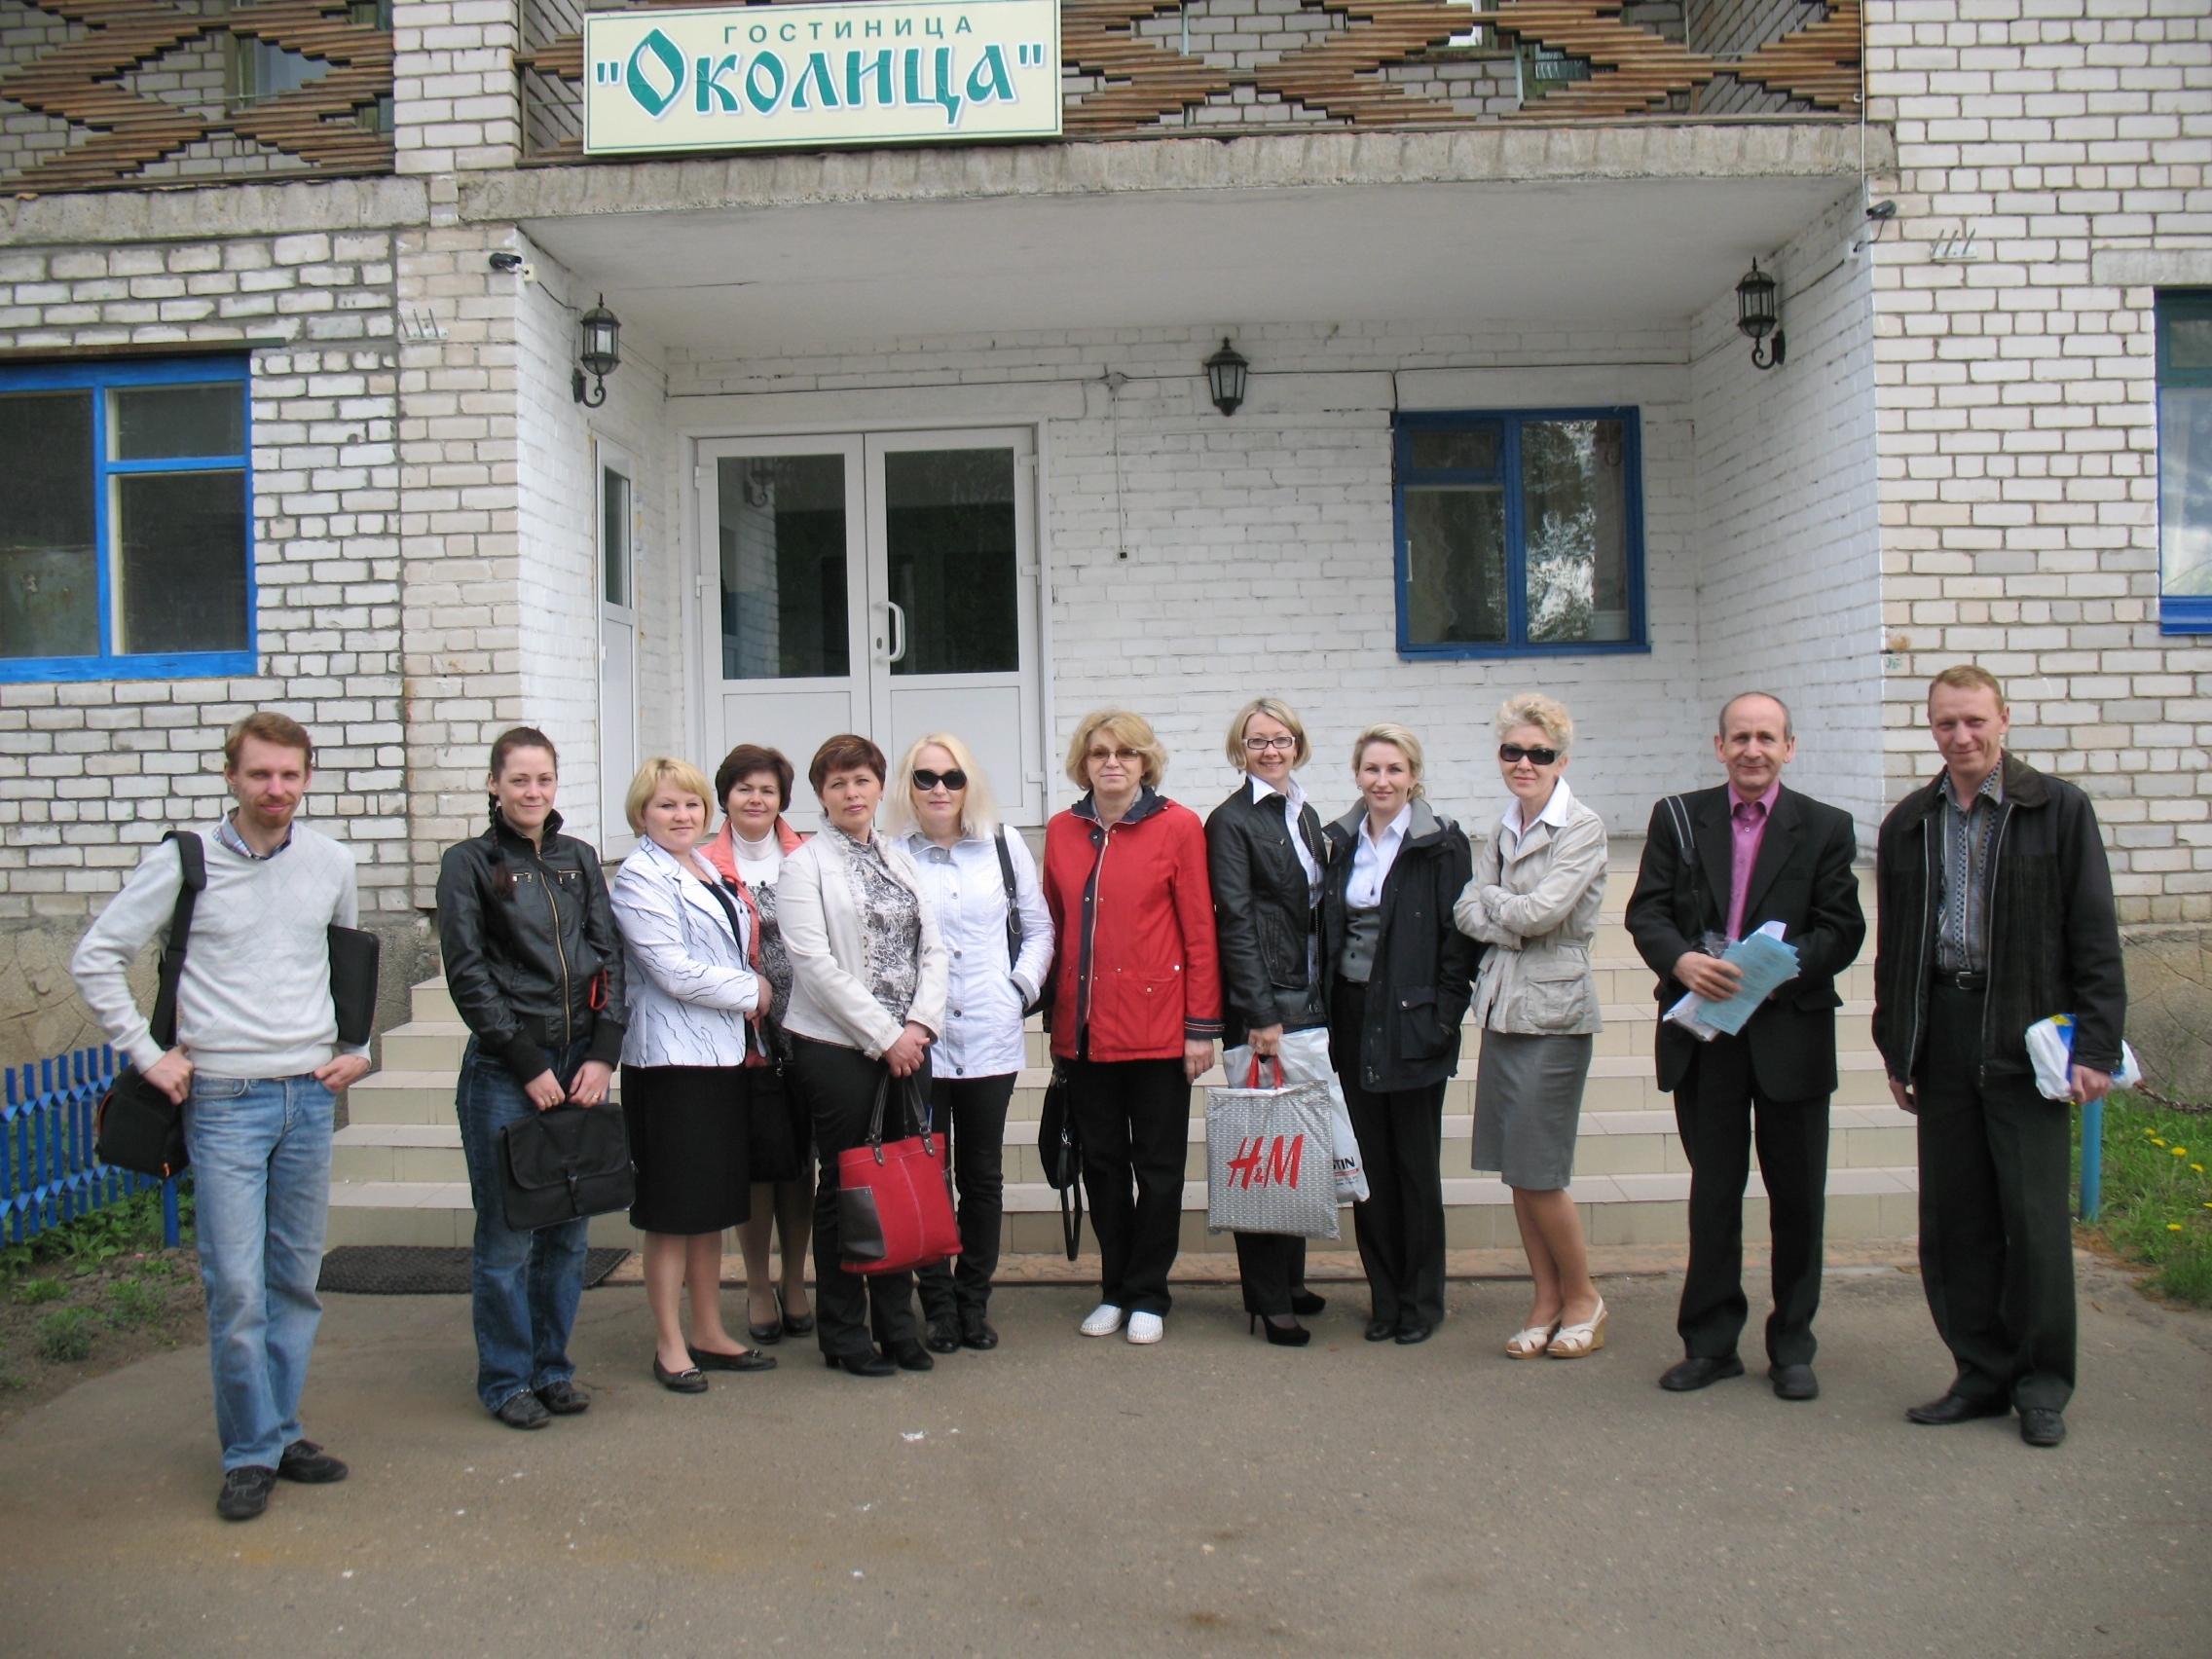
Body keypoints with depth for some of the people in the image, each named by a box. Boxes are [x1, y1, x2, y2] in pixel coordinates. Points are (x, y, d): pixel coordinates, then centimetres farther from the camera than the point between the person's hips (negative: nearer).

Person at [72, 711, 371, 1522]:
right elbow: (96, 958, -1)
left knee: (297, 1280, 10)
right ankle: (250, 1453, 8)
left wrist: (355, 1046, 15)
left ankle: (280, 1432, 23)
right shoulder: (183, 862, -5)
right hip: (224, 1099, -3)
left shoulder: (332, 862, 6)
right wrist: (147, 1054, -4)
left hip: (311, 1096, 4)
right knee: (235, 1286, -5)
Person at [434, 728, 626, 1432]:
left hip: (580, 1063, 4)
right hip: (505, 1070, -4)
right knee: (506, 1234, 1)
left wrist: (602, 1053, -4)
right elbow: (467, 974, -6)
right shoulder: (469, 863, 0)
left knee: (568, 1228, 9)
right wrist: (528, 1065, -10)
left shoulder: (579, 859, 12)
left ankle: (553, 1367, 22)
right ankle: (506, 1379, 14)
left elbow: (610, 957, 8)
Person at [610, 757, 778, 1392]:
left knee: (715, 1205, 14)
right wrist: (752, 991, -9)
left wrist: (750, 1006, 10)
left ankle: (709, 1333, 24)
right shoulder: (639, 879, -10)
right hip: (672, 1059, -8)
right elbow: (676, 972, -17)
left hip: (724, 1054, 8)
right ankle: (669, 1346, 11)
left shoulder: (709, 872, 15)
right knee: (673, 1211, 1)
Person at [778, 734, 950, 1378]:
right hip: (837, 1046, -5)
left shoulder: (900, 859, 14)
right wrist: (884, 1034, -13)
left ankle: (897, 1321, 21)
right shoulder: (806, 864, -3)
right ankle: (842, 1332, 14)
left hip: (907, 1044, 5)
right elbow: (814, 963, -12)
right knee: (844, 1185, 2)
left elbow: (932, 948, 10)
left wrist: (920, 1023, -6)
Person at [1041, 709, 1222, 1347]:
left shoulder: (1178, 826, -4)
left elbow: (1199, 931, -5)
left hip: (1156, 1025, -3)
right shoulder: (1062, 830, 7)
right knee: (1102, 1163, 12)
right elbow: (1055, 928, 11)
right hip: (1085, 1027, 4)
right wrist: (1055, 1021, 10)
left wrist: (1202, 1025, -8)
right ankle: (1114, 1290, 26)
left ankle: (1147, 1296, 19)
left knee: (1158, 1166, 6)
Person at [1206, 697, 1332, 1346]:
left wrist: (1324, 997, 12)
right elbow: (1234, 922, -12)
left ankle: (1290, 1280, 23)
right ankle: (1268, 1299, 5)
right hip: (1261, 1007, -7)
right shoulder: (1231, 821, -6)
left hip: (1309, 1005, 7)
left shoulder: (1305, 816, 15)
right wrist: (1262, 1014, -17)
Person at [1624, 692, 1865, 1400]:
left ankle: (1792, 1345, 21)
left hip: (1791, 1031, 0)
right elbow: (1646, 912, 0)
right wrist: (1682, 961, -20)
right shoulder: (1677, 818, 7)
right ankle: (1710, 1341, 20)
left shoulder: (1826, 829, 4)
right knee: (1712, 1191, 9)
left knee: (1797, 1195, 7)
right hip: (1702, 1033, 1)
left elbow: (1841, 930, -3)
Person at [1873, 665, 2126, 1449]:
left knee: (2035, 1216, 0)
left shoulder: (2058, 809, 0)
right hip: (1942, 1037, 4)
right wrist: (1895, 1046, 12)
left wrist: (2097, 1045, -9)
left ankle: (2042, 1385, 15)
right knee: (1952, 1217, 6)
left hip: (2025, 1034, -4)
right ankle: (1983, 1374, 19)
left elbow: (2094, 935, -2)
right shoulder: (1908, 824, 11)